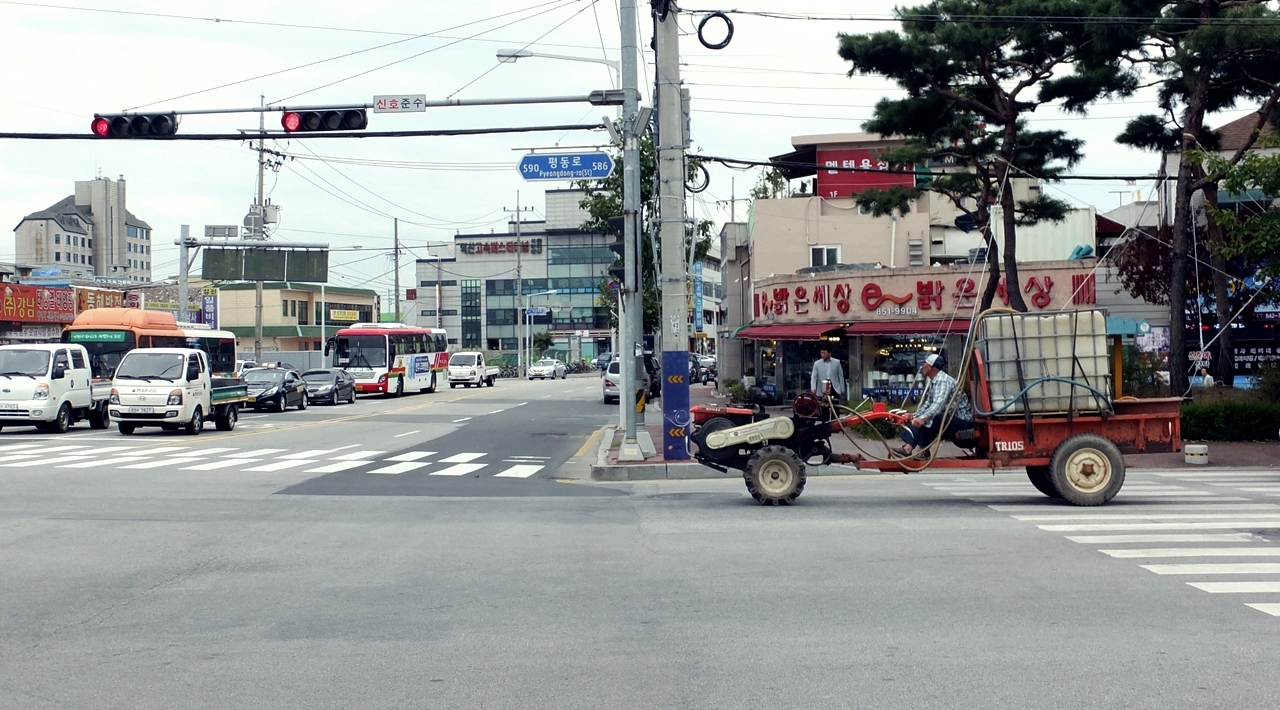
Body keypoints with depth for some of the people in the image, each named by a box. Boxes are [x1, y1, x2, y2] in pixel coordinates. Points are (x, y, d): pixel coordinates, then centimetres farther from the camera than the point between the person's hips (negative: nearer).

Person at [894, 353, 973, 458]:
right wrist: (915, 416, 1)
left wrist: (922, 418, -46)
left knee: (929, 419, -24)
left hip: (962, 418, -10)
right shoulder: (934, 381, 11)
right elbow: (928, 404, 13)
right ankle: (909, 448, -7)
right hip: (952, 416, 10)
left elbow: (938, 405, -34)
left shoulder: (943, 380, -20)